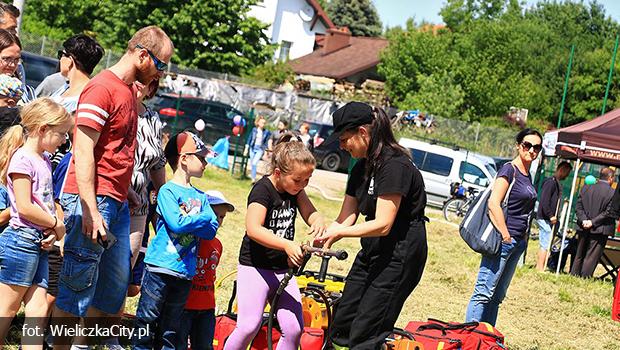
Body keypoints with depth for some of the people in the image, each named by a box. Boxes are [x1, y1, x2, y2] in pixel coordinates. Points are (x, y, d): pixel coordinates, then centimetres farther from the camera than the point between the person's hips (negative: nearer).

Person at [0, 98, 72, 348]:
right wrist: (56, 224, -9)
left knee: (37, 308, 4)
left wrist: (51, 231, 1)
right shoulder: (23, 159, -13)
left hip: (38, 242, 9)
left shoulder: (43, 160, 15)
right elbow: (24, 208, -20)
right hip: (21, 240, -9)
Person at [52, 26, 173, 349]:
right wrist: (91, 210, -22)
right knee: (78, 286, -5)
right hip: (93, 201, -10)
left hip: (117, 203, 10)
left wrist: (126, 193, 17)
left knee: (116, 283, 14)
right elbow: (83, 151, -18)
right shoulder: (102, 88, -12)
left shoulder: (128, 90, 17)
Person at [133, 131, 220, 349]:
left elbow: (211, 231, 2)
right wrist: (202, 218, -6)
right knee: (147, 319, -2)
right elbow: (176, 223, -20)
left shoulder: (201, 197, 12)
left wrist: (186, 222, -11)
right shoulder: (167, 191, -6)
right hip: (160, 266, -6)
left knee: (172, 326, 13)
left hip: (185, 272, 6)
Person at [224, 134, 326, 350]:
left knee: (294, 329, -2)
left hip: (283, 269, 7)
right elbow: (253, 229, -29)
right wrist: (287, 245, -41)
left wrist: (318, 222, -25)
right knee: (249, 326, -16)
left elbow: (310, 214, 1)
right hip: (255, 267, -7)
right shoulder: (263, 190, -17)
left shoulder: (295, 189, 6)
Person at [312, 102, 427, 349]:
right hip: (372, 252, 10)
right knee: (340, 327, 9)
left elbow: (382, 224, -24)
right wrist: (320, 239, -10)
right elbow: (346, 218, 6)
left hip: (400, 256, -10)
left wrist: (339, 233, -23)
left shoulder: (395, 166, -21)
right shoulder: (362, 167, 8)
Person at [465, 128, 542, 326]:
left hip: (518, 242, 9)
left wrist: (523, 239, 16)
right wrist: (505, 236, -17)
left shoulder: (527, 175, 15)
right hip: (503, 240, -9)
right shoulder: (509, 170, -10)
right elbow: (493, 204, -19)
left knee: (497, 296, 13)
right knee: (484, 293, -7)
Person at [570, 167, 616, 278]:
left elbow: (578, 207, 1)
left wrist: (583, 220, -6)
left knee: (579, 255, 15)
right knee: (591, 256, 2)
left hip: (584, 229, 4)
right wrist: (593, 222, -12)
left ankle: (574, 275, 20)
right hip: (600, 231, -4)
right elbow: (609, 212, -15)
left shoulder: (586, 188, 4)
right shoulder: (613, 193, -10)